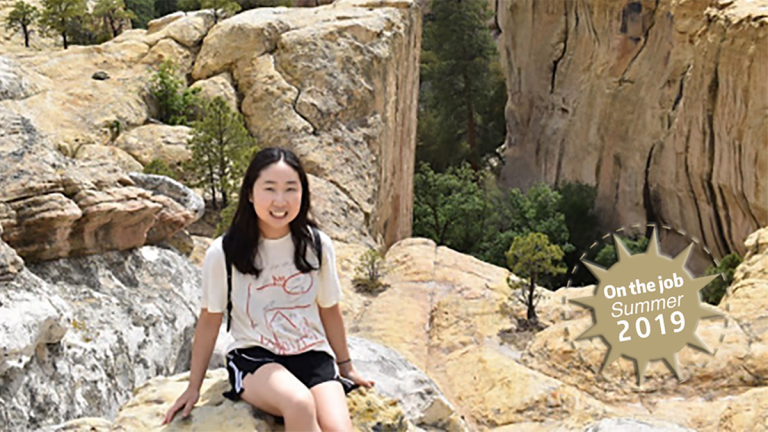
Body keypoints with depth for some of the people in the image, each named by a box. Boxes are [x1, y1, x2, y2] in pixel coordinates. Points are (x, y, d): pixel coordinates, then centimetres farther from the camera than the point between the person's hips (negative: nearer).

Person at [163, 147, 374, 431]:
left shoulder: (318, 245, 0)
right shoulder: (223, 253, -6)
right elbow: (210, 320, 4)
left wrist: (345, 366, 22)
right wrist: (194, 387, 8)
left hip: (312, 356, 3)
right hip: (253, 356, -2)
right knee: (299, 403, -34)